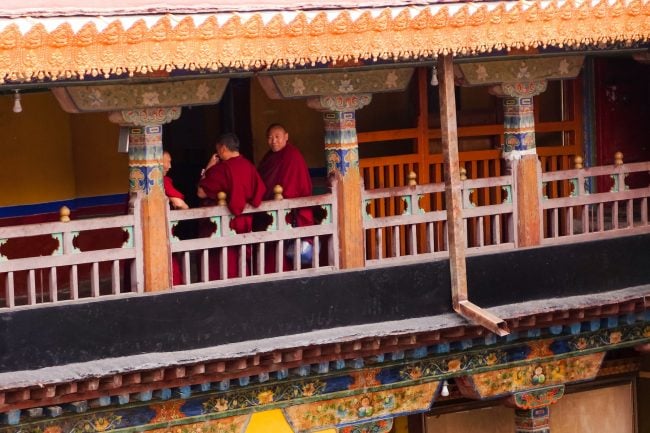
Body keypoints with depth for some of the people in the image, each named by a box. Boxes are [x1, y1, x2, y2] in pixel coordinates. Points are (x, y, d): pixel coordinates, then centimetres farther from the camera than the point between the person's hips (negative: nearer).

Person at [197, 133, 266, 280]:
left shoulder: (221, 169, -19)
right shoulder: (249, 166, -1)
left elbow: (201, 193, -16)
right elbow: (261, 191, 7)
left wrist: (208, 168, -9)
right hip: (246, 222, 6)